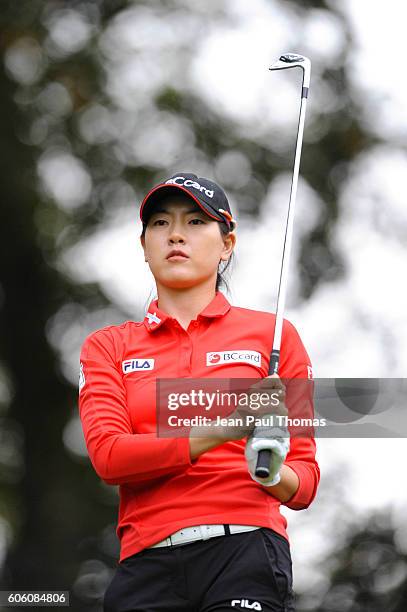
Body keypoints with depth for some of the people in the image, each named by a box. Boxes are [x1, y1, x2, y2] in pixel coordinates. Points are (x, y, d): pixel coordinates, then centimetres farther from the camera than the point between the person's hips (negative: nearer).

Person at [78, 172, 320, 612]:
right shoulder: (108, 346, 16)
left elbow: (305, 483, 11)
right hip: (147, 563, 1)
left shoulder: (271, 334, 11)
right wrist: (218, 432, -16)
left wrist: (274, 473, -14)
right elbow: (107, 455, -2)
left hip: (246, 548, -1)